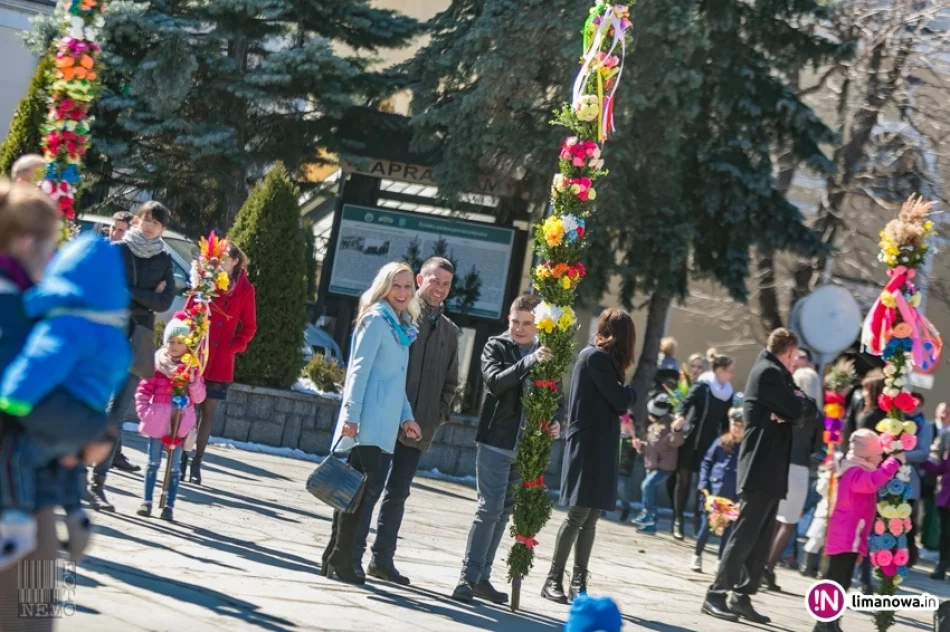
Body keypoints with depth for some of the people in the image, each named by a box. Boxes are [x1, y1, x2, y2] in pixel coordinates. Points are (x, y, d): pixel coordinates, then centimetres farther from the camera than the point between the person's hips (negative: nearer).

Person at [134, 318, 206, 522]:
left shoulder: (192, 368, 5)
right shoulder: (157, 365, 1)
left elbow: (199, 398, 3)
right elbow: (143, 391, 3)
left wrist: (193, 381, -12)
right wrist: (144, 413, -6)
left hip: (181, 423, 1)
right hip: (158, 421, -1)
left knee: (174, 466, 2)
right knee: (153, 462, 4)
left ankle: (169, 506, 4)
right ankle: (147, 501, 10)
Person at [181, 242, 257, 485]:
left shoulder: (245, 290, 0)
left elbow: (249, 327, 7)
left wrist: (234, 347, -4)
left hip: (220, 361, 0)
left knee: (208, 410, 5)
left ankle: (197, 463, 11)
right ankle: (181, 458, 6)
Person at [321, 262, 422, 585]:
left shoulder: (403, 326, 19)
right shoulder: (376, 320, -6)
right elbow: (359, 369, -12)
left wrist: (406, 417, 19)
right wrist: (351, 414, -17)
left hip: (384, 422, 8)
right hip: (368, 420, -8)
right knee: (363, 482, -11)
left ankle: (336, 554, 12)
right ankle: (341, 557, -8)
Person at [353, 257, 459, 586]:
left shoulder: (449, 331, 14)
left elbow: (450, 382, 20)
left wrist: (438, 415, 6)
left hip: (420, 428, 5)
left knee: (398, 494, 9)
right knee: (371, 487, -3)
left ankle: (383, 559, 14)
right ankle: (353, 555, 2)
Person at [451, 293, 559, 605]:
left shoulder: (546, 352, 10)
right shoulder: (497, 346, -2)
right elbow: (495, 381, -19)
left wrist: (554, 422, 0)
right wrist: (529, 362, -31)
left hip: (526, 446, 5)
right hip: (495, 441, -5)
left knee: (503, 512, 9)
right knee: (489, 508, -10)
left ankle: (481, 577, 16)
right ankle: (468, 577, -8)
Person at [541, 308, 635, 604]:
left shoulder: (598, 357, 16)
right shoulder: (596, 357, -12)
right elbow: (620, 401, -13)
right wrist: (630, 391, 6)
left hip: (600, 447, 9)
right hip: (588, 444, -9)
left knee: (590, 518, 7)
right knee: (578, 515, -9)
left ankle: (578, 583, 8)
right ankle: (554, 580, -4)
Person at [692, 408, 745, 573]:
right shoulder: (721, 442, 0)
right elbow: (706, 463, 5)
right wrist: (704, 486, -3)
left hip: (735, 497, -1)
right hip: (714, 492, 1)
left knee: (729, 528, 6)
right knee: (706, 524, 8)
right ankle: (697, 555, 25)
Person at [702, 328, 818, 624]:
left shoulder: (773, 372, 19)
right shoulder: (769, 372, -10)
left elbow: (810, 409, 13)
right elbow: (796, 409, -16)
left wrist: (797, 404, -7)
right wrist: (799, 402, 5)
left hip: (769, 470, 10)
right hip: (761, 468, -10)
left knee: (760, 539, 9)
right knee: (745, 535, -10)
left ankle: (742, 597, 10)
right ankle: (716, 595, -9)